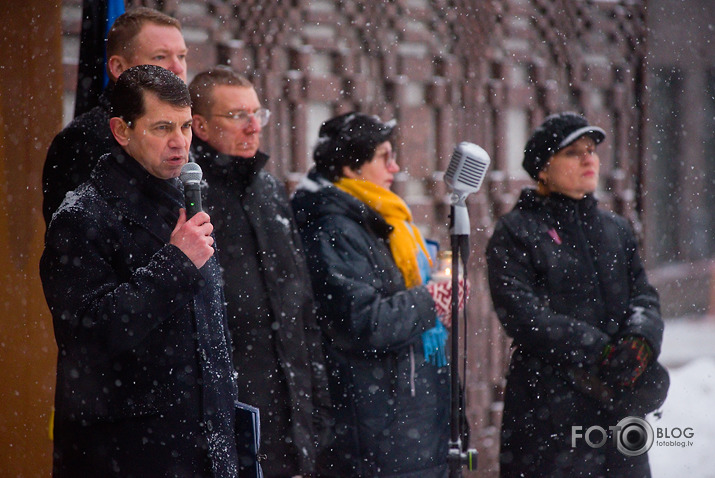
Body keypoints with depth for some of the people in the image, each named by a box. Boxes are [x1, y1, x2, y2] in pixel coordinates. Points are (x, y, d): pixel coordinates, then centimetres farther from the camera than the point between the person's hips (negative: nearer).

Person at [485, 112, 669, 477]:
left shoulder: (616, 229, 18)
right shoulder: (514, 232, 0)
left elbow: (644, 297, 10)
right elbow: (521, 314, -12)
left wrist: (640, 340, -14)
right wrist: (598, 350, -19)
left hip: (619, 404, 5)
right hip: (548, 409, -5)